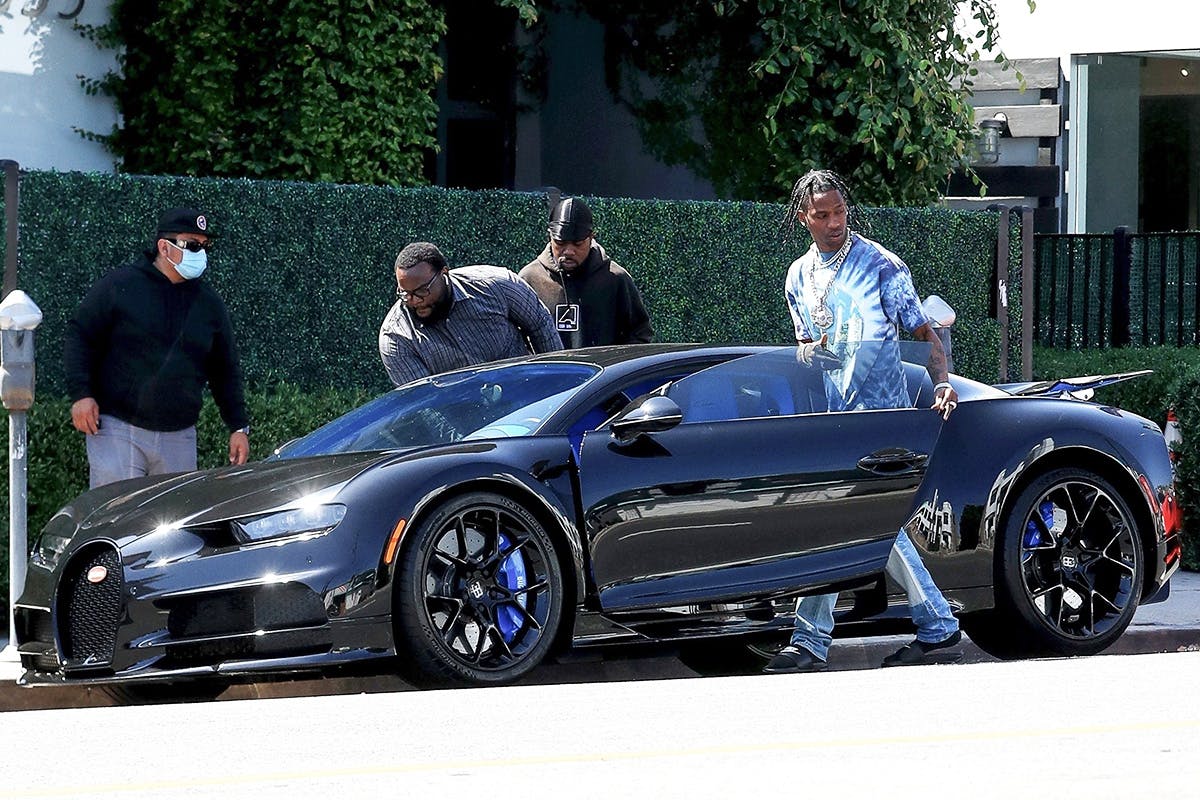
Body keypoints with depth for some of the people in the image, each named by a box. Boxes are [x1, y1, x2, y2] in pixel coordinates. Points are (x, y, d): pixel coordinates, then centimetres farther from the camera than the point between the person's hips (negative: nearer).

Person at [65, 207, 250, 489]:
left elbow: (225, 371, 18)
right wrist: (81, 394, -11)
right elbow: (79, 337, 0)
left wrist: (238, 427, 13)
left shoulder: (209, 303, 12)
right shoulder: (119, 286, -2)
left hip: (179, 439, 5)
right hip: (117, 430, -5)